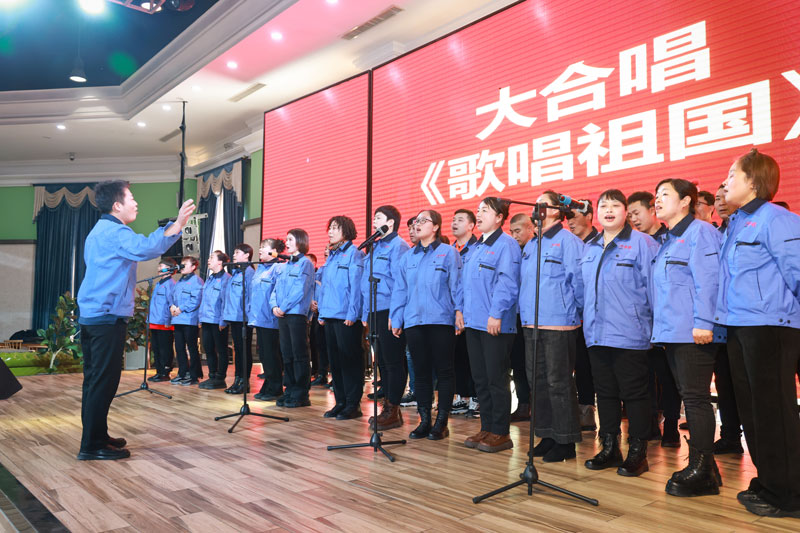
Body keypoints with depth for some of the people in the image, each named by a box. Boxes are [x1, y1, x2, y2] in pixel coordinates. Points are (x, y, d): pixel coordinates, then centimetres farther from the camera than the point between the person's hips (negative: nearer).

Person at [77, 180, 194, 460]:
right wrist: (177, 224, -33)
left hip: (90, 315, 10)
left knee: (94, 379, 14)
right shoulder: (115, 231, -13)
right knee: (103, 382, -6)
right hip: (108, 317, -10)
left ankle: (95, 437, 23)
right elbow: (145, 248, -32)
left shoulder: (98, 231, 20)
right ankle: (92, 445, -1)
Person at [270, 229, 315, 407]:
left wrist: (284, 307, -15)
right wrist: (274, 306, -1)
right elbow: (276, 289, 17)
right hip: (282, 315, 8)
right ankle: (290, 391, 18)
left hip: (297, 314, -8)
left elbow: (300, 289, -15)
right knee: (287, 354, 10)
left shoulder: (305, 263, -5)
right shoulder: (285, 266, 19)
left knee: (300, 354, -4)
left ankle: (301, 394, 1)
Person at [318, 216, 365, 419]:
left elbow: (356, 285, -14)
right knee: (335, 360, 12)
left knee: (350, 360, -2)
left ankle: (353, 404, 6)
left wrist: (352, 314, -19)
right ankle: (340, 402, 21)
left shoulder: (353, 253, -7)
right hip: (330, 316, 9)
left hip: (346, 317, -8)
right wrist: (322, 313, 14)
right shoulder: (332, 256, 18)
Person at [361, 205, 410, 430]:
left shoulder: (397, 245, -9)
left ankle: (393, 410, 7)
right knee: (382, 361, 13)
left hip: (389, 311, -9)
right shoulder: (375, 247, 18)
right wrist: (365, 312, 16)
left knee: (393, 361, -1)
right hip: (375, 311, 9)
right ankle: (387, 406, 23)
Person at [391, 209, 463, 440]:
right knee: (420, 371, 9)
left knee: (443, 371, 2)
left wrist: (459, 311, -14)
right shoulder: (407, 257, 15)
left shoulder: (448, 252, 2)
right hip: (413, 322, 4)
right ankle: (424, 421, 18)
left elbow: (457, 284, -4)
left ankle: (441, 423, 12)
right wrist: (396, 319, 10)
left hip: (441, 320, -4)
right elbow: (400, 290, 14)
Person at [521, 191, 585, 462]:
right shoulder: (531, 245, 16)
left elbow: (578, 281, -10)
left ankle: (565, 441, 11)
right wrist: (525, 311, 15)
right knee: (538, 381, 12)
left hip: (558, 323, -8)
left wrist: (573, 311, -5)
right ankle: (547, 435, 25)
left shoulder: (568, 241, -8)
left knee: (559, 383, -1)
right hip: (532, 323, 8)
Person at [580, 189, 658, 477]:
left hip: (629, 333, -6)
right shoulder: (590, 247, 14)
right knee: (605, 391, 13)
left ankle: (637, 452, 16)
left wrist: (657, 320, -10)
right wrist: (587, 314, 14)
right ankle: (609, 447, 25)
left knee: (634, 393, 3)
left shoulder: (641, 242, -5)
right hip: (596, 333, 6)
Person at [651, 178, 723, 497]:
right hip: (672, 331, 9)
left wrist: (703, 322, -23)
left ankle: (702, 472, 3)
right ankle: (701, 464, 21)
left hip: (694, 332, -9)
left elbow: (707, 280, -16)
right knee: (690, 397, 12)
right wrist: (658, 327, 18)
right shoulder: (668, 241, 20)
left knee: (695, 397, -5)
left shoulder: (700, 232, -6)